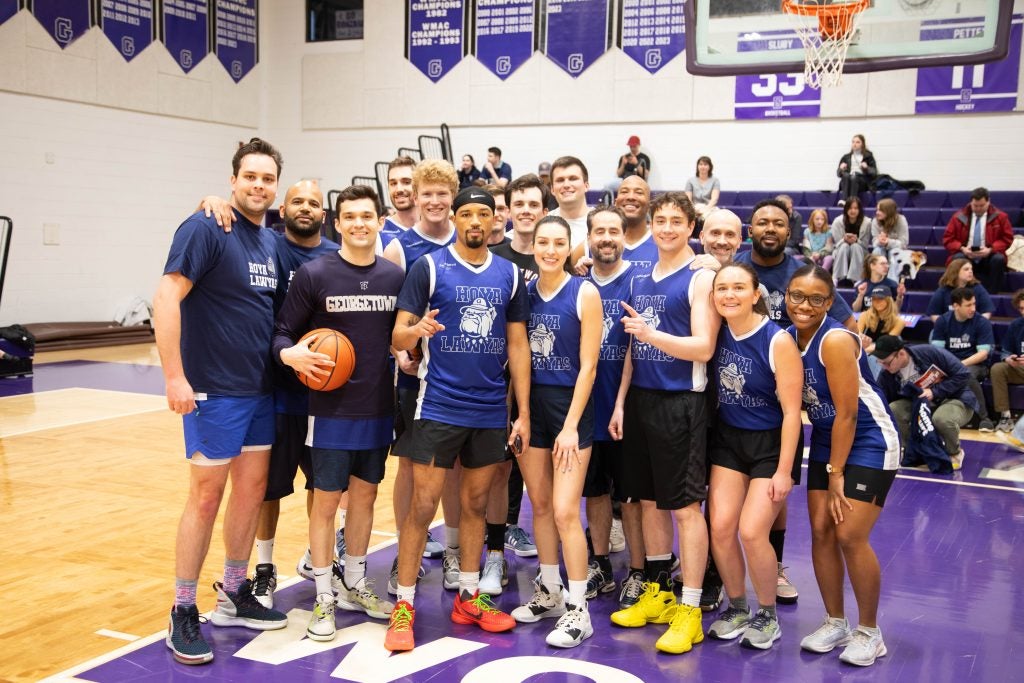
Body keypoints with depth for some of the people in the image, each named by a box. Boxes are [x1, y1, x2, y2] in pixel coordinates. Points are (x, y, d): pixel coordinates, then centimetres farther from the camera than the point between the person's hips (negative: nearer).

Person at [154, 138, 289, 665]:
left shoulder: (270, 241, 10)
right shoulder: (205, 229, -12)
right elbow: (166, 297, -20)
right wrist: (174, 375, -24)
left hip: (262, 390, 7)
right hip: (215, 390, -7)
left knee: (252, 490, 12)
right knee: (207, 496, -1)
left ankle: (234, 596, 27)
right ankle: (183, 612, 12)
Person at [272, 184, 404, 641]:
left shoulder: (395, 276, 3)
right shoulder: (314, 274, -9)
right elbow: (283, 333, -5)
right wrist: (291, 355, -26)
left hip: (379, 408, 4)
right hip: (331, 409, -4)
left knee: (365, 495, 15)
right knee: (326, 499, 3)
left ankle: (355, 585, 32)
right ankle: (324, 597, 17)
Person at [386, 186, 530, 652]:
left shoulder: (510, 274, 8)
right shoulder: (429, 267, -3)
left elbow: (518, 345, 9)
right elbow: (398, 337, -6)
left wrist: (524, 413, 4)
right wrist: (416, 330, -30)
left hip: (491, 411, 4)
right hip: (439, 406, -4)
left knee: (476, 502, 12)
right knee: (423, 504, -2)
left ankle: (468, 597, 25)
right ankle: (404, 605, 9)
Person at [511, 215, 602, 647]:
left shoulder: (584, 293, -7)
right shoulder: (525, 292, 5)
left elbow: (588, 366, -10)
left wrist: (571, 425, -14)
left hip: (569, 405, -5)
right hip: (530, 404, 5)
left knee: (564, 510, -7)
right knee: (539, 505, 12)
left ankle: (578, 609, 5)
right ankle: (549, 593, 28)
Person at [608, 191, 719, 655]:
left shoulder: (700, 279, -6)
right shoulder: (640, 280, 14)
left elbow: (704, 348, -15)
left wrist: (652, 334, -27)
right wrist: (620, 402, 11)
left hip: (680, 403, -7)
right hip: (641, 400, 7)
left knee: (685, 506, -4)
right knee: (648, 500, 13)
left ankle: (689, 611, 3)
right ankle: (658, 592, 26)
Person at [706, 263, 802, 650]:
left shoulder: (778, 342, -19)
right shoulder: (718, 331, -6)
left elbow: (791, 411, -17)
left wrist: (784, 471, -16)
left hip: (771, 444, -5)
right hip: (728, 438, 5)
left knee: (751, 531, -12)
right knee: (720, 527, -3)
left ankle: (768, 617, 13)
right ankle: (736, 609, 21)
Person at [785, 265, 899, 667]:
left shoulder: (836, 341, -23)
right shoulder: (789, 337, -3)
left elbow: (846, 414, -20)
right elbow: (799, 401, 4)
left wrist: (836, 473, -14)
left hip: (869, 443, -6)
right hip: (827, 441, 7)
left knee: (850, 536, -8)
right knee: (821, 531, 4)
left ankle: (869, 632, 10)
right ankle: (835, 623, 21)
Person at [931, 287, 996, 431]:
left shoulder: (982, 322, -4)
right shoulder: (942, 321, 3)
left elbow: (983, 354, -10)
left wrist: (961, 365, -23)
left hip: (975, 364, -2)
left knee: (967, 374, -38)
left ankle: (984, 418, -24)